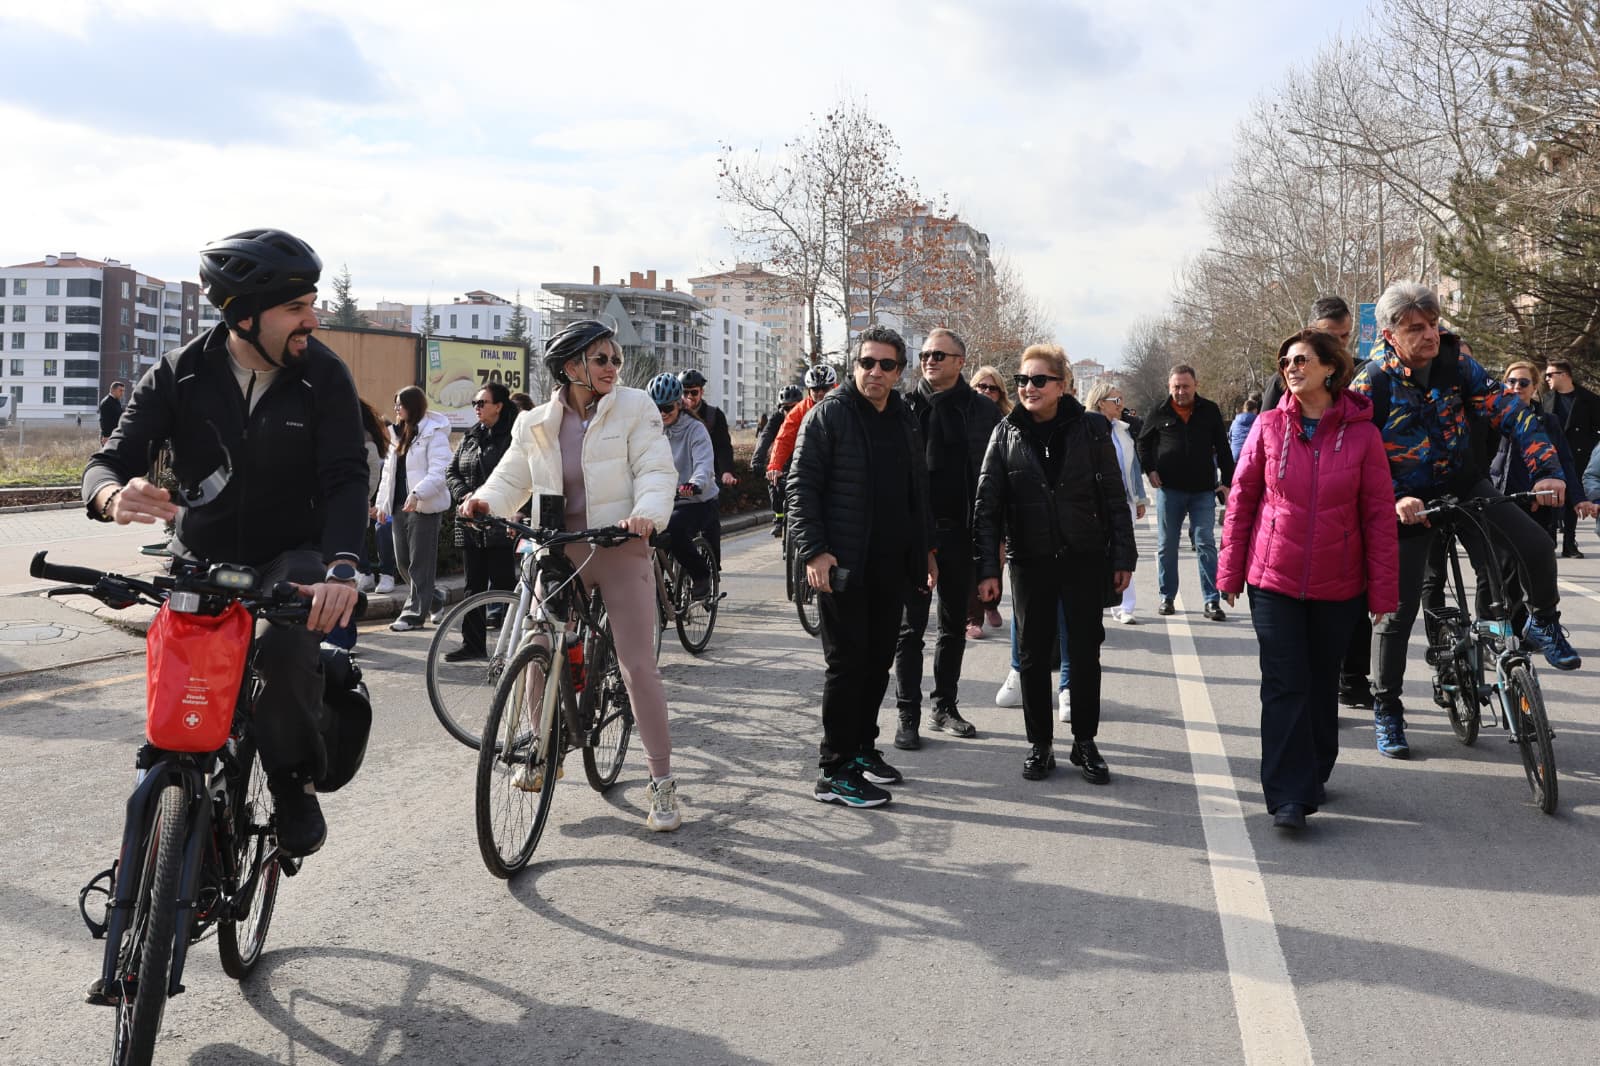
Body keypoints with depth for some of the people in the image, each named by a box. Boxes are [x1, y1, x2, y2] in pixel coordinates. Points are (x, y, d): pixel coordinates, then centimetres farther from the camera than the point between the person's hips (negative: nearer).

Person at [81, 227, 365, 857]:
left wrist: (342, 567, -36)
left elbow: (346, 479, -17)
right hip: (202, 560, 2)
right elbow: (112, 459, -10)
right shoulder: (178, 376, -6)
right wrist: (116, 496, -38)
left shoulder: (323, 376, -9)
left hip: (291, 555, -2)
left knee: (288, 648, -32)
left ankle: (296, 783, -9)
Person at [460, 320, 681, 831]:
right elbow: (512, 479, 11)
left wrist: (647, 512, -28)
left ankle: (661, 780, 4)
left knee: (638, 665, -4)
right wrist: (484, 500, -11)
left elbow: (655, 470, -9)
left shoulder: (634, 407, -2)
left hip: (622, 552, -3)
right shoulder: (535, 425, 6)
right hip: (560, 553, 3)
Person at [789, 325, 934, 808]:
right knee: (847, 664, -5)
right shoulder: (829, 414, -7)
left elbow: (918, 490, 22)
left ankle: (862, 747, 27)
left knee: (878, 661, 12)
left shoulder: (905, 419, 14)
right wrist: (813, 551, -19)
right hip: (843, 566, -6)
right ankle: (834, 772, 2)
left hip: (892, 567, 7)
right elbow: (801, 487, -11)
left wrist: (925, 547, 19)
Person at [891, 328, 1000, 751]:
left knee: (955, 626, 12)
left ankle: (945, 706, 24)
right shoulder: (905, 406, 2)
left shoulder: (982, 410, 2)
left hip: (962, 534, 1)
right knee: (910, 628, 1)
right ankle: (908, 715, 7)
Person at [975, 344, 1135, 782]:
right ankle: (1040, 744, 21)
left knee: (1085, 652, 7)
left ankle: (1085, 742, 21)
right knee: (1033, 655, 7)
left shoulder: (1090, 427, -3)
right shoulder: (1007, 433, -1)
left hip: (1085, 559, -1)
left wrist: (1122, 557, -2)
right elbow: (987, 505, -2)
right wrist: (987, 568, -8)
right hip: (1031, 561, 1)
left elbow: (1114, 496, 1)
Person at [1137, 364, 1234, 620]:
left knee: (1206, 545, -2)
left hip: (1203, 490, -1)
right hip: (1169, 489, 1)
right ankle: (1167, 597, 19)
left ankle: (1211, 601, 0)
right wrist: (1149, 470, 3)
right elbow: (1143, 442, 16)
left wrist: (1227, 480, 1)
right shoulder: (1160, 413, 2)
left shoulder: (1210, 411, 2)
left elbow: (1222, 448, 6)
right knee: (1166, 546, 8)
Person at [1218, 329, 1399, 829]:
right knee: (1284, 685, -3)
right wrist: (1230, 571, 2)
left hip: (1337, 583, 1)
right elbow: (1241, 498, 3)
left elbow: (1379, 515, -2)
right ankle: (1288, 796, 1)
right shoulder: (1269, 426, -2)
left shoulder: (1361, 433, -4)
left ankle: (1315, 775, 32)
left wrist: (1383, 590, -4)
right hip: (1274, 578, 0)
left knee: (1322, 682, 14)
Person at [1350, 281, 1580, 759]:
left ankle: (1543, 624, 13)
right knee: (1398, 608, -1)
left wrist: (1546, 467, -22)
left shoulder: (1457, 363, -7)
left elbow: (1508, 411, -10)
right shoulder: (1371, 383, -16)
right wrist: (1394, 502, -33)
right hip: (1408, 503, -3)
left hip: (1465, 486, 3)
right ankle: (1386, 709, 15)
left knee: (1536, 546, -18)